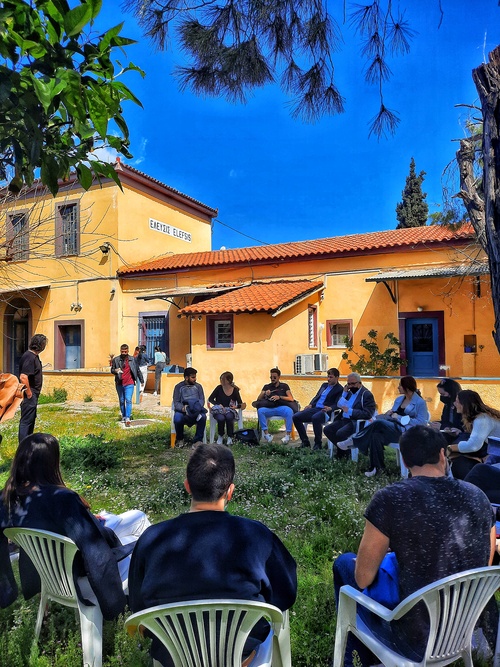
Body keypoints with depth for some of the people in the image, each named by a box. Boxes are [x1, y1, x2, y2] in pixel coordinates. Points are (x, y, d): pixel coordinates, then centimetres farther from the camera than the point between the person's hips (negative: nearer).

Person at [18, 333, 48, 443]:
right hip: (29, 395, -10)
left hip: (33, 394, 10)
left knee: (31, 419, 20)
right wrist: (28, 393, -21)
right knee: (26, 421, -4)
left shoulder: (34, 356, 11)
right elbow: (23, 377, -28)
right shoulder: (29, 357, -21)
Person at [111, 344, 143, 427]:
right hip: (119, 384, 2)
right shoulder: (116, 360, 2)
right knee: (122, 401, 13)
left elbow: (138, 370, 8)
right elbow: (112, 370, 2)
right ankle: (123, 416, 30)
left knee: (128, 400, -12)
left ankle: (127, 419, -15)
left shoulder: (133, 359, 2)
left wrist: (141, 381, 9)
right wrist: (116, 371, -22)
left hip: (129, 384, -2)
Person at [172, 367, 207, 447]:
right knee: (177, 418, -34)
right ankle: (180, 439, -3)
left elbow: (202, 400, 3)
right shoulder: (178, 387, 7)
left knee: (203, 416, -32)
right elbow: (176, 403, -3)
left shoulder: (198, 386, 14)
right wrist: (183, 408, -25)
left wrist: (197, 407, -20)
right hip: (182, 411, -1)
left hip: (196, 411, 1)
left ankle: (198, 440, -16)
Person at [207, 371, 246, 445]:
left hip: (229, 410, 0)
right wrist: (218, 404, -20)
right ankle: (220, 436, -5)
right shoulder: (219, 388, -4)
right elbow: (210, 399, -3)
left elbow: (240, 404, 1)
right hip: (219, 411, 0)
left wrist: (237, 406, -23)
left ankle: (230, 437, -12)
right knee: (221, 418, -33)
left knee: (229, 417, -34)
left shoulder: (235, 390, -3)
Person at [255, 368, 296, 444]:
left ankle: (288, 435, -31)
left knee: (290, 411, -35)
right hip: (269, 408, 1)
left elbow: (291, 399, 7)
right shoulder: (266, 387, 22)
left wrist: (279, 397, -9)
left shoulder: (284, 386, 19)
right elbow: (258, 399, 12)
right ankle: (266, 434, -33)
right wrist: (264, 394, -10)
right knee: (260, 411, -32)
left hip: (281, 407, -1)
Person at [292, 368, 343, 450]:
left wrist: (330, 408, -30)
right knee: (295, 417, -12)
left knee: (315, 418, -40)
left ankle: (318, 444, -22)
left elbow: (337, 404, -10)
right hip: (314, 408, 7)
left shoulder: (340, 389, 1)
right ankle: (305, 442, -4)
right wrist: (311, 404, 7)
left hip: (325, 411, -7)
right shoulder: (324, 385, 23)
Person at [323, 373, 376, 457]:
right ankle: (342, 448, 3)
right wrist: (344, 393, 3)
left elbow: (368, 414, -19)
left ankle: (343, 452, -2)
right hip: (344, 420, 8)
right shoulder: (349, 392, 16)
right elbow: (339, 405, 16)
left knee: (340, 433, -29)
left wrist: (350, 411, -19)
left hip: (356, 422, -8)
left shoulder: (367, 394, -8)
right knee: (327, 429, -11)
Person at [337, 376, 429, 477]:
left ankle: (353, 441, -20)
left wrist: (399, 418, -13)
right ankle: (376, 467, -23)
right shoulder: (399, 399, 20)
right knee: (376, 435, -29)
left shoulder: (420, 402, -2)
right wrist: (390, 413, 2)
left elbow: (421, 422, -12)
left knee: (379, 422, -30)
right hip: (392, 428, 7)